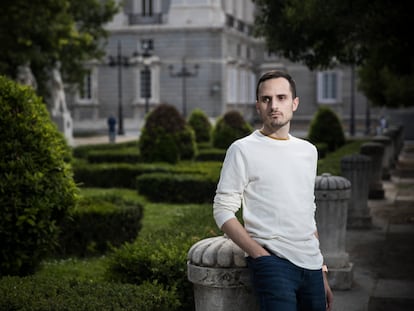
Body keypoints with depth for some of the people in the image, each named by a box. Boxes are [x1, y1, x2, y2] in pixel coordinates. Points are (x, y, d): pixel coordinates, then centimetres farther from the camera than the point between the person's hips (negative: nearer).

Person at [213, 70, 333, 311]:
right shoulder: (243, 150, -2)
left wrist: (322, 273, 18)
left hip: (311, 265, 6)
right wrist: (261, 256, -14)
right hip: (274, 263, -6)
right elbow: (224, 211, -6)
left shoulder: (308, 151, 16)